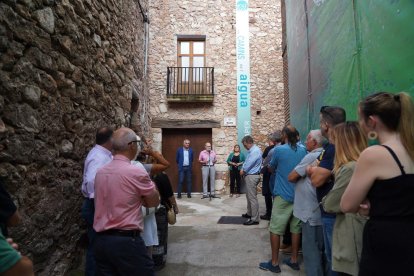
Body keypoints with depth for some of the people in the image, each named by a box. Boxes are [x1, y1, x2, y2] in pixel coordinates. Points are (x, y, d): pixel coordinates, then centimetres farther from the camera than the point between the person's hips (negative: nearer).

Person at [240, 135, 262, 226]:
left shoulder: (255, 151, -19)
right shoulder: (251, 150, 14)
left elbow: (249, 164, -20)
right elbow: (246, 162, 17)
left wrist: (242, 171, -3)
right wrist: (242, 170, 1)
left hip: (252, 176, -10)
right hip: (249, 176, 10)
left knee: (252, 198, -5)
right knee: (249, 196, 20)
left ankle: (255, 219, 1)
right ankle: (249, 213, 34)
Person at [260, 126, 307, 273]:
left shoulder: (279, 149, -12)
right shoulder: (303, 150, 1)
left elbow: (271, 168, 4)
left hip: (283, 195, -5)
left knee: (275, 229, 4)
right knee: (296, 228, 13)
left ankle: (274, 263, 10)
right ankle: (294, 260, 24)